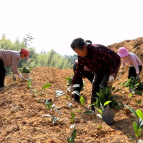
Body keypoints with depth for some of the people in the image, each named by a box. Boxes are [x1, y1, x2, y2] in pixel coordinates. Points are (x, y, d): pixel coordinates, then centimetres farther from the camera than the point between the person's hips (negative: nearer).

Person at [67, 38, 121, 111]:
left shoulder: (97, 50, -36)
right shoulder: (81, 56, -14)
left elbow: (111, 61, -32)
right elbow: (79, 70, -9)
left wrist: (112, 75, -44)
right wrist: (72, 85, -16)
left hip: (112, 65, -7)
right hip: (99, 70, 7)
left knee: (104, 86, -20)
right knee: (95, 87, 1)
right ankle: (94, 110, 9)